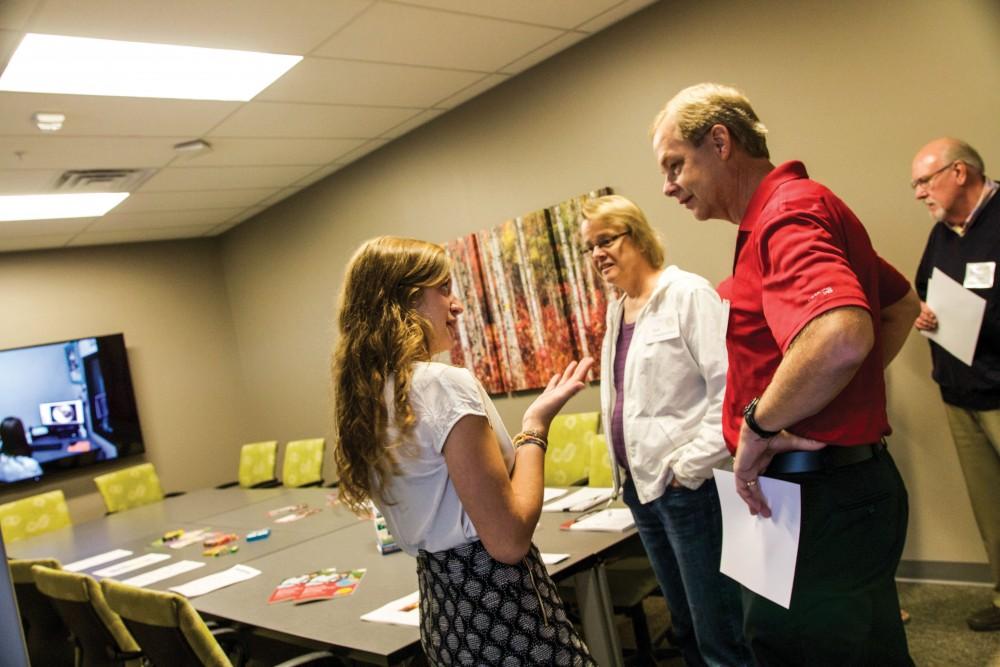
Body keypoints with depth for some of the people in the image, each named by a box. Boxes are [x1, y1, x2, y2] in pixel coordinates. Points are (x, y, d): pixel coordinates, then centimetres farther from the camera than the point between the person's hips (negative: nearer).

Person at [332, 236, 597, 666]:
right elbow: (509, 540, -23)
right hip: (497, 603, -9)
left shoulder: (367, 399, 6)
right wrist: (535, 425, -13)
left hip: (443, 603, 9)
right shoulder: (445, 383, -21)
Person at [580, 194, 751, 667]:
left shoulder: (687, 294, -10)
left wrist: (693, 465, -17)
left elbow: (730, 386, -18)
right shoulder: (617, 310, 13)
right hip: (641, 487, 8)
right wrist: (626, 475, 13)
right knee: (686, 627, 19)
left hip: (688, 487, -8)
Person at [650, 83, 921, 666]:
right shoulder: (799, 205, 13)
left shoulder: (788, 213, -18)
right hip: (852, 480, 10)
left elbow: (840, 337, -38)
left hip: (820, 500, -10)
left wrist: (760, 423, -22)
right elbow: (903, 305, 26)